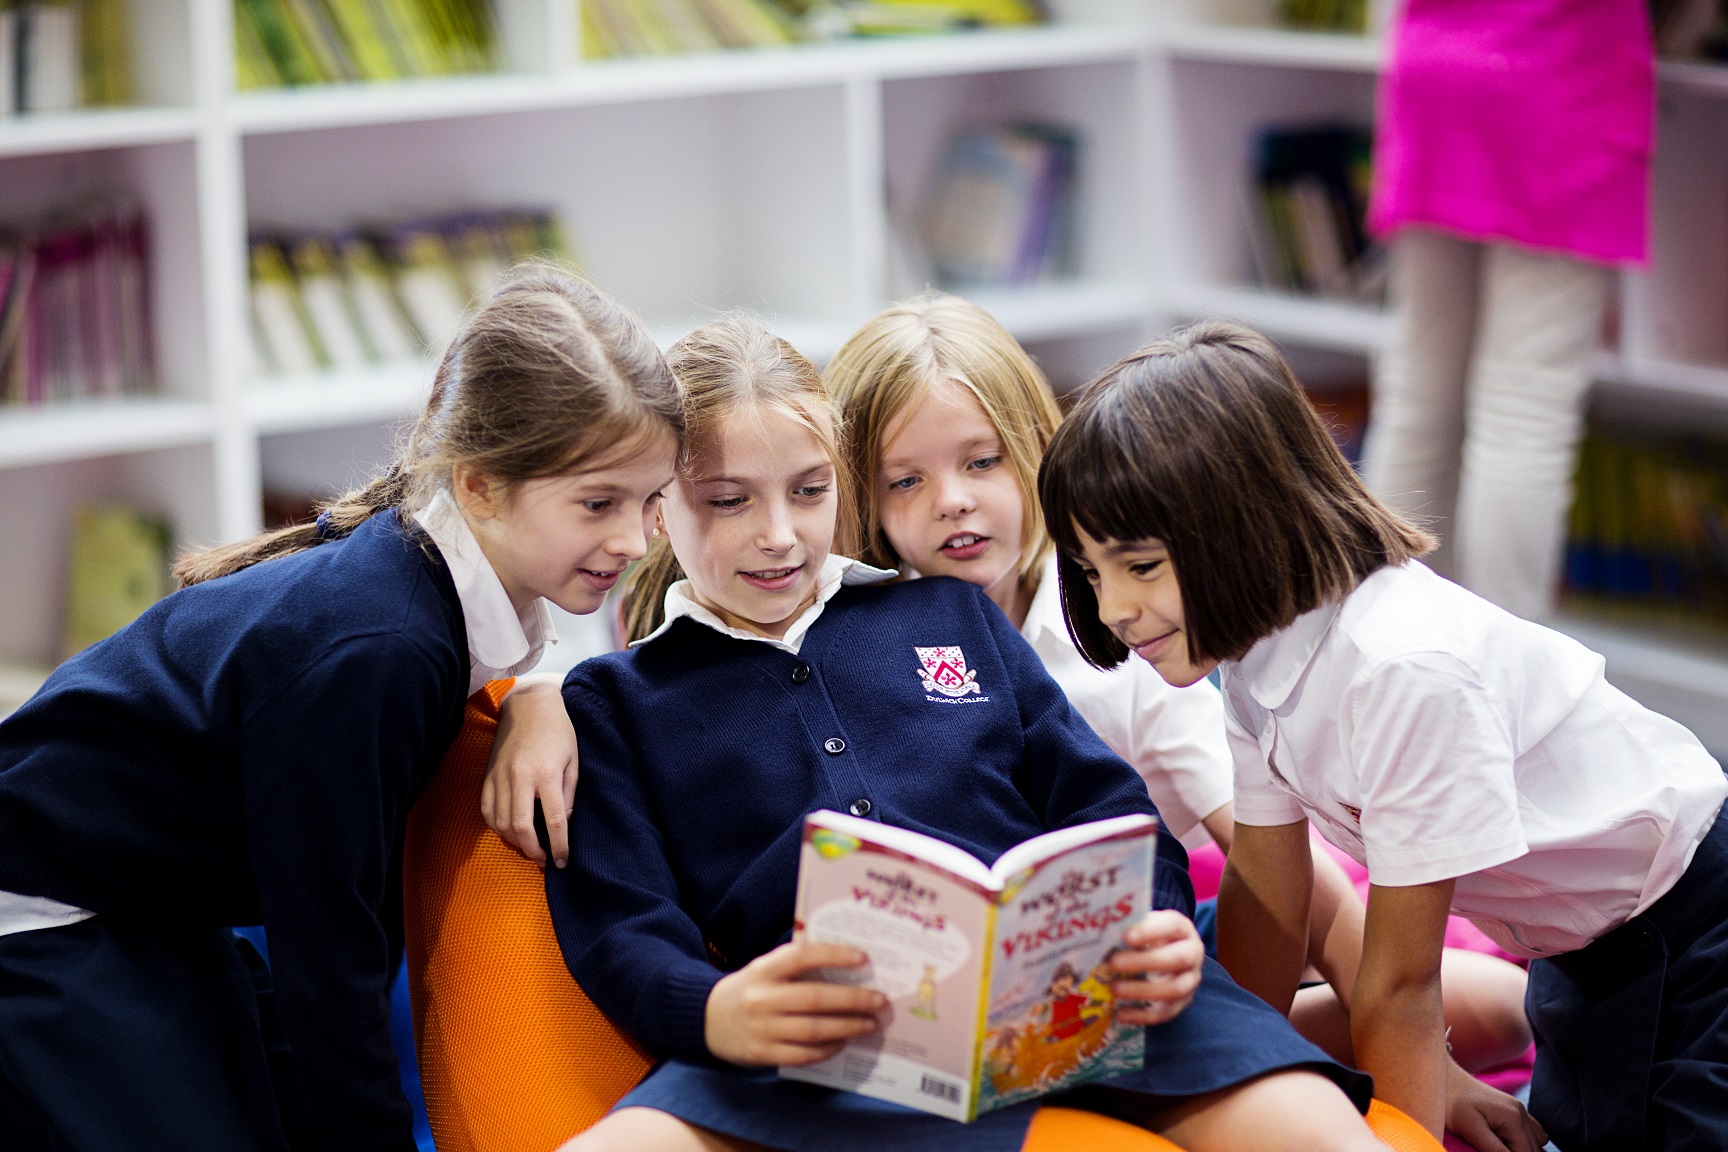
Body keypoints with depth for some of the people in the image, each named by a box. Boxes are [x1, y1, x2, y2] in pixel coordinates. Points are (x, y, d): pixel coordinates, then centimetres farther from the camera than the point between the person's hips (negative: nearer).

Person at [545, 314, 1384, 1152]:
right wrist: (714, 1014, -19)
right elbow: (622, 932, 6)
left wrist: (1154, 936, -4)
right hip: (836, 1032, -1)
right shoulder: (617, 700, 20)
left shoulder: (952, 617, 27)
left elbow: (1103, 807, 20)